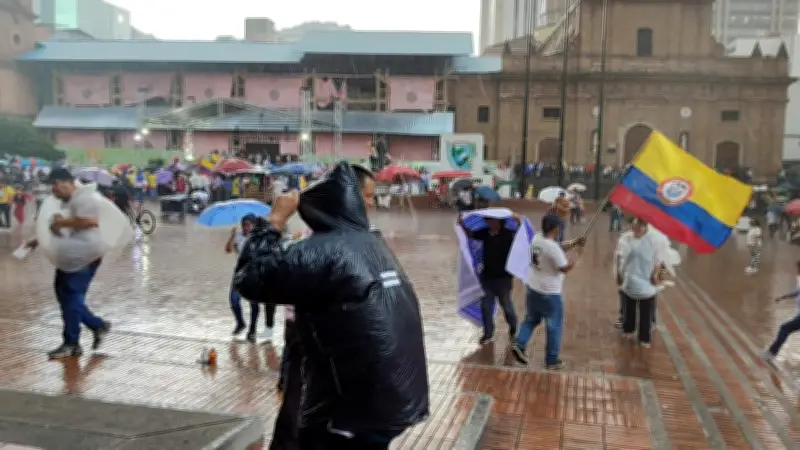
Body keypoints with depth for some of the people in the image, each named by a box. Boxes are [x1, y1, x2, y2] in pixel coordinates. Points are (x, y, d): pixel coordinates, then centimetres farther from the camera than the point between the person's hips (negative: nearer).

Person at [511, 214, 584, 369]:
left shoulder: (536, 238, -1)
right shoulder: (552, 247, -26)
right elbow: (565, 268, -17)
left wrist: (574, 244, 1)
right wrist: (574, 261, 0)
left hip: (533, 289, 7)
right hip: (550, 294, -7)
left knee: (531, 319, 24)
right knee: (554, 327, 9)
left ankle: (519, 344, 9)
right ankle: (552, 360, 18)